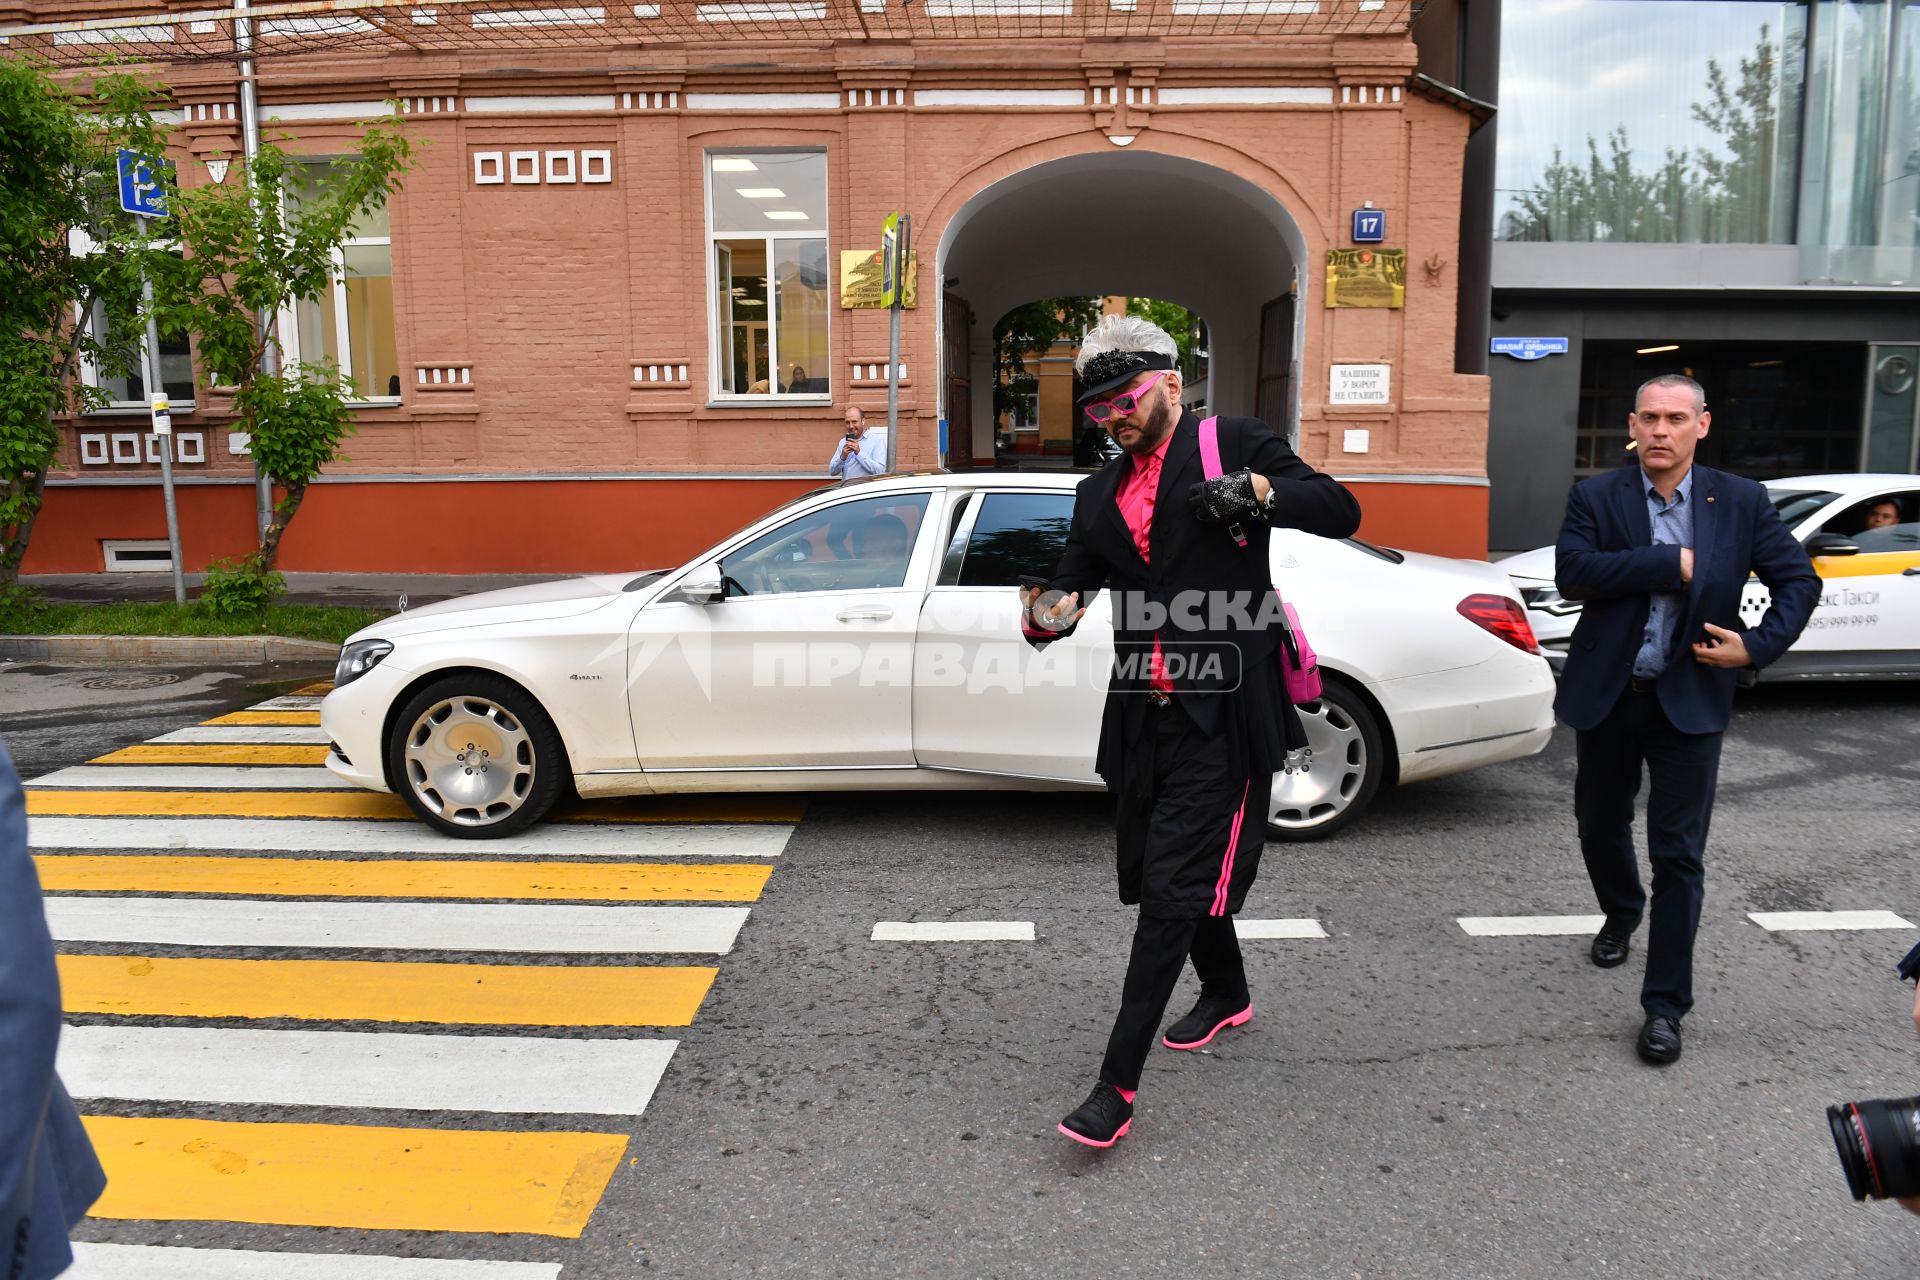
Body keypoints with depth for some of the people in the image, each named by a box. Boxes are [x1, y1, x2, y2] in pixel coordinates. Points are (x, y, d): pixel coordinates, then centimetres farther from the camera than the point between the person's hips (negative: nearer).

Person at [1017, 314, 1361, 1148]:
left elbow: (1341, 513, -4)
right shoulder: (1100, 494, 17)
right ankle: (1228, 994, 45)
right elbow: (1067, 589, 11)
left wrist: (1262, 491, -22)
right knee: (1153, 880, 18)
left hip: (1220, 719, -7)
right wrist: (1044, 614, -13)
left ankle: (1117, 1085, -4)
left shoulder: (1237, 444, 1)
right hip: (1143, 718, 7)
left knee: (1173, 890, -9)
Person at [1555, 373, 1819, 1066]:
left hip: (1689, 701, -1)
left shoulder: (1741, 502, 0)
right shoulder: (1595, 497, -3)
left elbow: (1799, 580, 4)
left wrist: (1757, 646, -10)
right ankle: (1622, 916, 50)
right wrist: (1673, 563, -22)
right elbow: (1572, 572, -19)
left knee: (1678, 855, -1)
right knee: (1600, 827, 19)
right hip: (1606, 696, 1)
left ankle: (1665, 1005, 8)